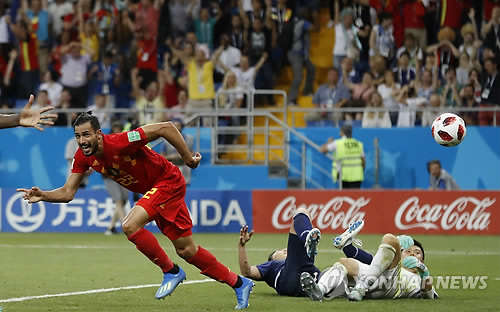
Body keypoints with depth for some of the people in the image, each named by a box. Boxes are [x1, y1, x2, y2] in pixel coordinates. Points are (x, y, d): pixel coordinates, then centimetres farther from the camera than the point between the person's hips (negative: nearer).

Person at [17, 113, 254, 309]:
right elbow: (68, 192, -6)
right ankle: (239, 283, 24)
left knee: (130, 226, -26)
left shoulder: (119, 143, -32)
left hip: (168, 181, -8)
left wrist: (188, 158, -22)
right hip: (153, 189, 8)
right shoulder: (83, 157, -10)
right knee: (186, 250, 11)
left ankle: (171, 271, -7)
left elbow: (166, 128, -29)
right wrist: (42, 196, -24)